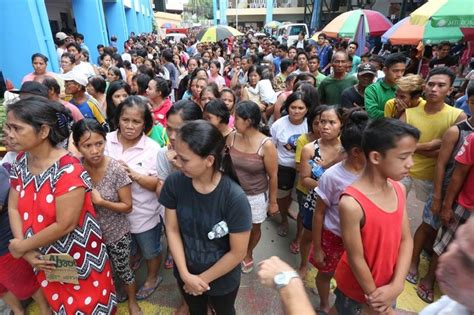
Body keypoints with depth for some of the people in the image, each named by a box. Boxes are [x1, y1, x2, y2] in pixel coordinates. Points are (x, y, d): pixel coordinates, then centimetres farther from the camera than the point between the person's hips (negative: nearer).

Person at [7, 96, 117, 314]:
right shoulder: (20, 162, -3)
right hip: (45, 261, 7)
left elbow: (64, 225, -25)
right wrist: (28, 252, -9)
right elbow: (13, 208, 0)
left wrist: (22, 246, -11)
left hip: (78, 260, -6)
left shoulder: (68, 170, -26)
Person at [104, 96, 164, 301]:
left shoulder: (152, 148, -17)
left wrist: (133, 174, -30)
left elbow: (159, 184, -18)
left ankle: (152, 278, 51)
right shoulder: (106, 141, -9)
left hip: (145, 214, -3)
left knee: (150, 251, 22)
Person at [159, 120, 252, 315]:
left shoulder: (235, 198, -33)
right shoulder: (174, 183, -22)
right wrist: (185, 274, -13)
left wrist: (203, 279, -11)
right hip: (185, 273, 3)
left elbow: (238, 252, -22)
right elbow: (172, 230, -10)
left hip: (222, 279, -2)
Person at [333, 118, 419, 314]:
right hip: (356, 290, -5)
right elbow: (356, 259, -22)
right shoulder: (352, 203, -31)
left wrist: (396, 286, -12)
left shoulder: (399, 189, -9)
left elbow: (406, 239, -4)